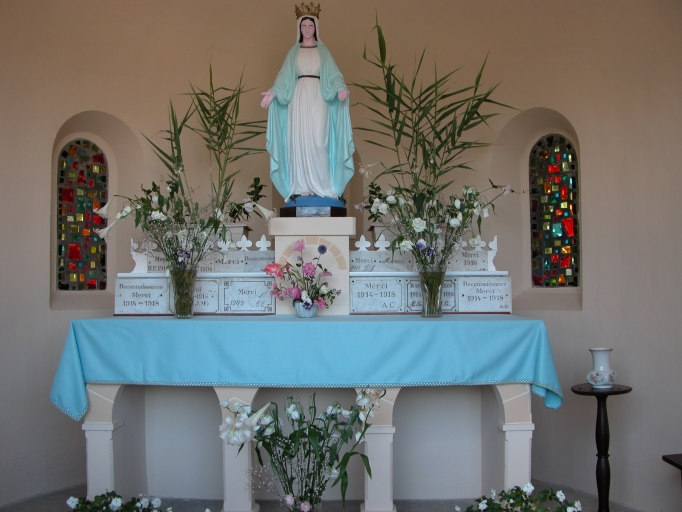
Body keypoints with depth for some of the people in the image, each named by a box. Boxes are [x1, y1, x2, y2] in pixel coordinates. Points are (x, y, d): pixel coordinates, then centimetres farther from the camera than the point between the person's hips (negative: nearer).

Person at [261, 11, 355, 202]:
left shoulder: (323, 51, 11)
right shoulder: (294, 52, 12)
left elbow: (333, 74, 1)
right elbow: (284, 76, 6)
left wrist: (340, 88, -20)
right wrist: (273, 92, -10)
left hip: (318, 96, -1)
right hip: (299, 96, 1)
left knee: (318, 141, -9)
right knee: (299, 141, -3)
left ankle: (324, 185, -3)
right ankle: (303, 186, -1)